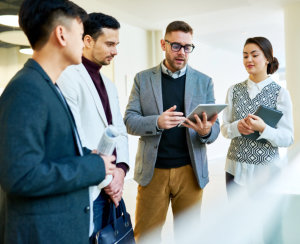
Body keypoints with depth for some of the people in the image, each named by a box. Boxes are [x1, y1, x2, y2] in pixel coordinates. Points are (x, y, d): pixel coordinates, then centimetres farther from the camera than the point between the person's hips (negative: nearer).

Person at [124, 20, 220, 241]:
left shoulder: (204, 81, 5)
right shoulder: (142, 79, 4)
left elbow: (215, 128, 3)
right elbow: (129, 121, -1)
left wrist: (206, 131, -21)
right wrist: (157, 122, -21)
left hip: (190, 171, 1)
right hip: (153, 170, 0)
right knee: (144, 236, 8)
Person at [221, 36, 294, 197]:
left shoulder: (280, 93, -3)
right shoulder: (234, 91, 5)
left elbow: (288, 138, -6)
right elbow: (224, 129, 6)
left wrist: (263, 129, -23)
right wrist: (237, 127, -16)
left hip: (266, 171, -2)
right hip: (236, 168, 2)